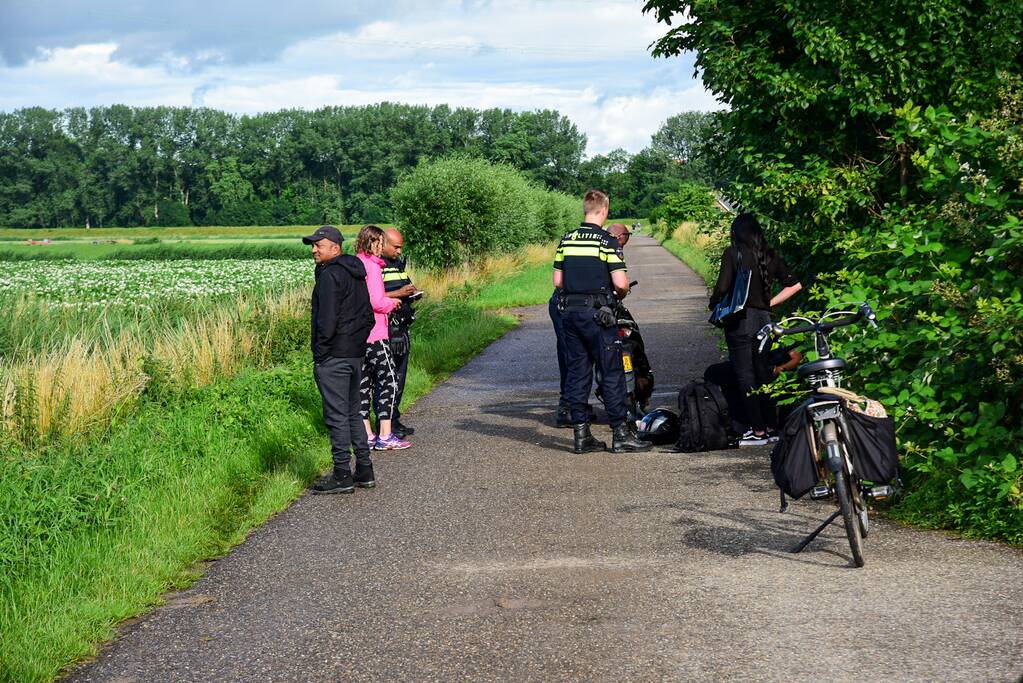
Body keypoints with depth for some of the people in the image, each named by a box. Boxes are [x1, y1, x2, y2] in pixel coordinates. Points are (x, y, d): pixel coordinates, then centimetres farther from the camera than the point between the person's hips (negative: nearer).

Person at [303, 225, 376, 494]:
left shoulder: (330, 275, -14)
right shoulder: (356, 275, 15)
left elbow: (327, 320, -20)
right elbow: (368, 317, 18)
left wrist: (319, 354, -14)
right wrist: (359, 343, 18)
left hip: (333, 357, -9)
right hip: (356, 354, 9)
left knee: (337, 416, -5)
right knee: (352, 413, 16)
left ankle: (342, 476, -2)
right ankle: (364, 471, 18)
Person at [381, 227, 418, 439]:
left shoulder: (398, 264, 18)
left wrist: (412, 292, 8)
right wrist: (397, 294, -20)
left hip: (401, 327, 9)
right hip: (383, 327, -9)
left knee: (399, 375, 12)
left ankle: (395, 420, 19)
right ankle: (386, 425, -5)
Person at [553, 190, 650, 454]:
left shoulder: (566, 240, 7)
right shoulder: (607, 241, -10)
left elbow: (558, 281, 8)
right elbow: (620, 283, -14)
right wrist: (621, 294, 7)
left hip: (569, 311, 6)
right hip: (597, 313, -6)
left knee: (577, 372, 8)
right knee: (612, 372, 0)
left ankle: (581, 434, 10)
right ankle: (620, 433, 1)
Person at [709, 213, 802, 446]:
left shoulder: (733, 253, -7)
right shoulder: (770, 256, 9)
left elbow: (722, 288, -13)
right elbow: (794, 285, 11)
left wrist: (714, 305, 6)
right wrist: (769, 303, 15)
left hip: (740, 321, -6)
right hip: (764, 319, 6)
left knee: (745, 376, -2)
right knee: (763, 373, 14)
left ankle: (757, 431, -2)